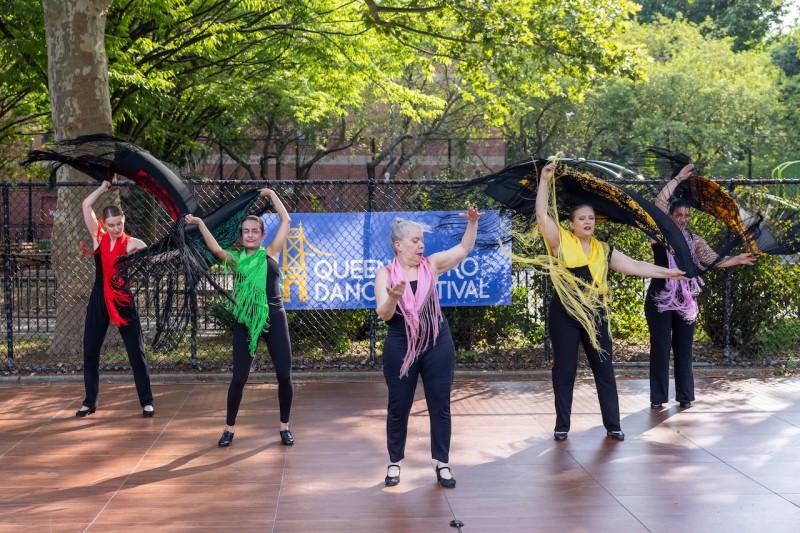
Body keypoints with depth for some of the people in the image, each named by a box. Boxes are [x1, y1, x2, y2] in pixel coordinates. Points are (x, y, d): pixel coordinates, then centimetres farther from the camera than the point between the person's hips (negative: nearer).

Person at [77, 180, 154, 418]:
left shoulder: (131, 243, -6)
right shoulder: (98, 237, 2)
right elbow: (86, 205, 0)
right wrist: (104, 187, 4)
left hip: (123, 299, -3)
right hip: (98, 299, 3)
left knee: (136, 351, 0)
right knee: (90, 351, 8)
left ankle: (147, 402, 7)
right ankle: (90, 402, 21)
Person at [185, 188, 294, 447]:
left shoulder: (271, 253, 6)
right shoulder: (235, 259, 5)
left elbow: (286, 221, 4)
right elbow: (215, 249, -14)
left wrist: (272, 194, 7)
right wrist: (200, 224, -25)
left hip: (274, 319, 0)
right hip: (245, 322, 0)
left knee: (284, 375, -1)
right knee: (239, 377, 1)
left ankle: (284, 426, 16)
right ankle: (230, 428, 17)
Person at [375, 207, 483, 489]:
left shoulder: (431, 265, 2)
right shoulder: (385, 273, -4)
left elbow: (464, 248, 2)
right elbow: (383, 314, -13)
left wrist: (472, 222, -12)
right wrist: (394, 296, -32)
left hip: (438, 346, 2)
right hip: (400, 349, -1)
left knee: (440, 406, 5)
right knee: (398, 407, 7)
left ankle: (442, 463, 16)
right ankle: (394, 462, 23)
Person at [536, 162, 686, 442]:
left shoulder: (604, 250, 10)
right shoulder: (561, 241, -1)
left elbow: (635, 266, 12)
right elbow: (541, 215, -12)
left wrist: (668, 272, 9)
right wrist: (544, 180, -15)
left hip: (595, 314, 4)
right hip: (565, 314, -3)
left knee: (604, 369, 6)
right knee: (564, 369, 3)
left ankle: (613, 425, 15)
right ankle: (562, 425, 13)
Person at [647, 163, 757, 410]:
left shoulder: (694, 241, 9)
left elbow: (714, 260, 3)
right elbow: (660, 201, -12)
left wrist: (738, 259, -9)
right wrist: (678, 178, -8)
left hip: (685, 301, 4)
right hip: (660, 299, -4)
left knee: (683, 347, 7)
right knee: (660, 347, -1)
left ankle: (685, 396, 14)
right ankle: (658, 397, 6)